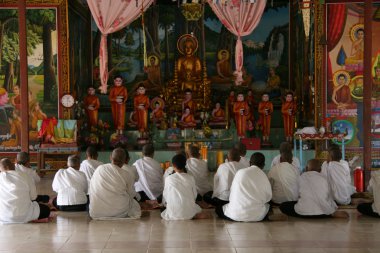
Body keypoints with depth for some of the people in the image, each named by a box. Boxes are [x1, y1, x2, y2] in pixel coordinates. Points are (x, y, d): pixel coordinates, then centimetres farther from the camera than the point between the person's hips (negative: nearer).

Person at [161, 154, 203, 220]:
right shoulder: (191, 178, -3)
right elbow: (194, 195, 6)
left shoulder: (169, 179, -7)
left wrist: (165, 202, 25)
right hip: (189, 213, 2)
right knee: (198, 208, 34)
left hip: (173, 214, -2)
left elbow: (165, 196, 3)